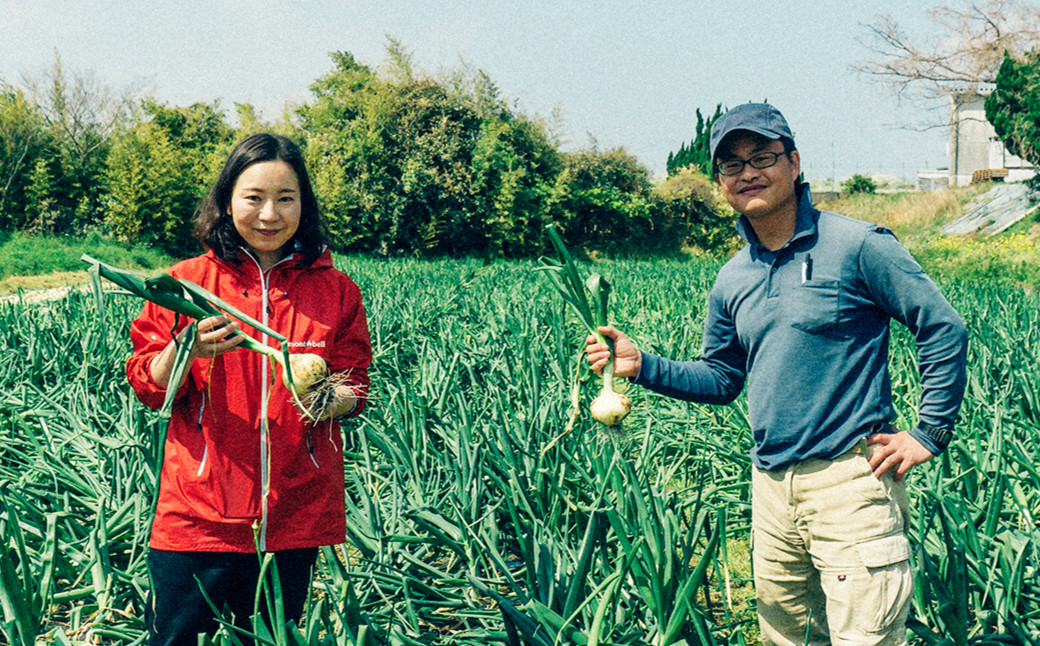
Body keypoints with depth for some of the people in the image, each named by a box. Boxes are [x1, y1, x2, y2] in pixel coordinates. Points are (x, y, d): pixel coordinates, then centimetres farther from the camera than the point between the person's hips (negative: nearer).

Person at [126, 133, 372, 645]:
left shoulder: (336, 291, 4)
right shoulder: (188, 283, 1)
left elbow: (354, 389, 7)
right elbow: (149, 389, -1)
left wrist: (329, 400, -16)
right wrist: (184, 351, -22)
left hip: (298, 513, 1)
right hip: (200, 511, -1)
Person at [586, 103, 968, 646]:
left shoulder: (857, 246, -8)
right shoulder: (731, 282, 11)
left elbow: (944, 330, -6)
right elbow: (721, 379, 19)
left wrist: (930, 434, -9)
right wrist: (642, 367, 6)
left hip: (850, 482, -6)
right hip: (771, 486, 7)